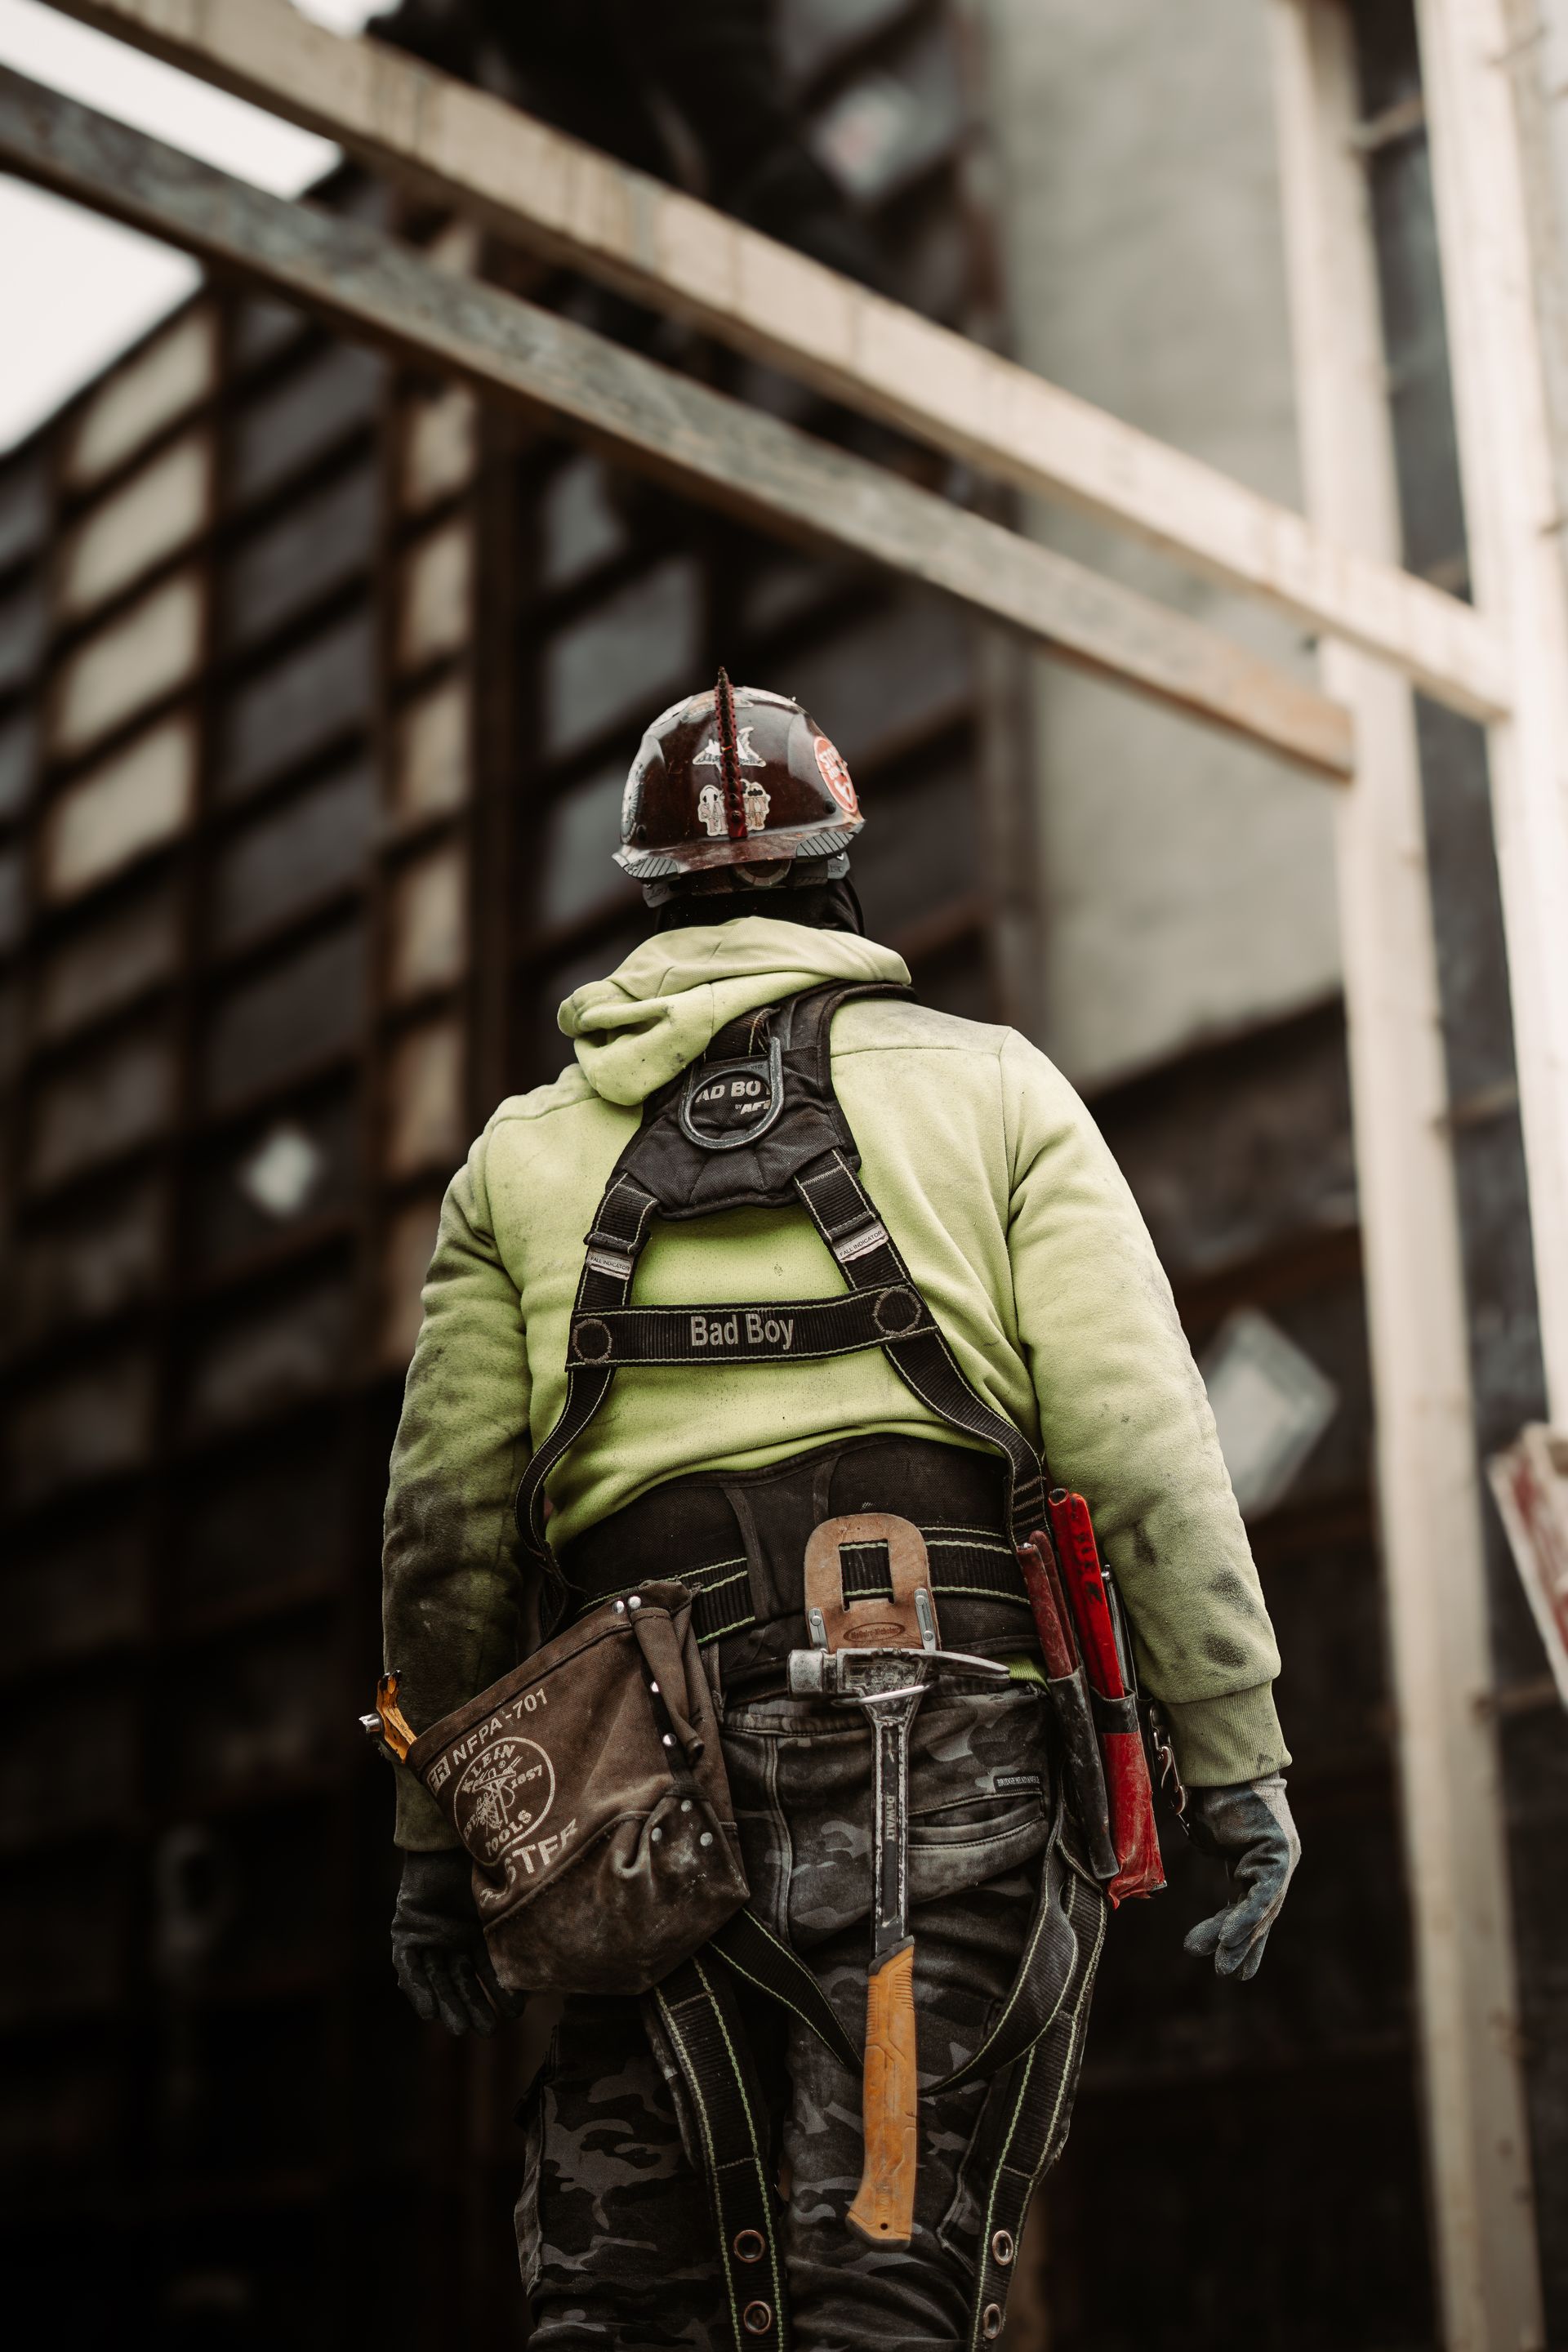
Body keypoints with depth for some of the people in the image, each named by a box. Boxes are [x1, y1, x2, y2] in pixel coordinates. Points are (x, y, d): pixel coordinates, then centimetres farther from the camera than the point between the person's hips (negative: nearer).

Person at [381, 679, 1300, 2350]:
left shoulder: (526, 1152, 17)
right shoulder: (989, 1087, 12)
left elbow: (446, 1531, 12)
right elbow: (1141, 1450, 0)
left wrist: (436, 1841, 19)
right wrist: (1238, 1757, 2)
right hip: (948, 1734, -1)